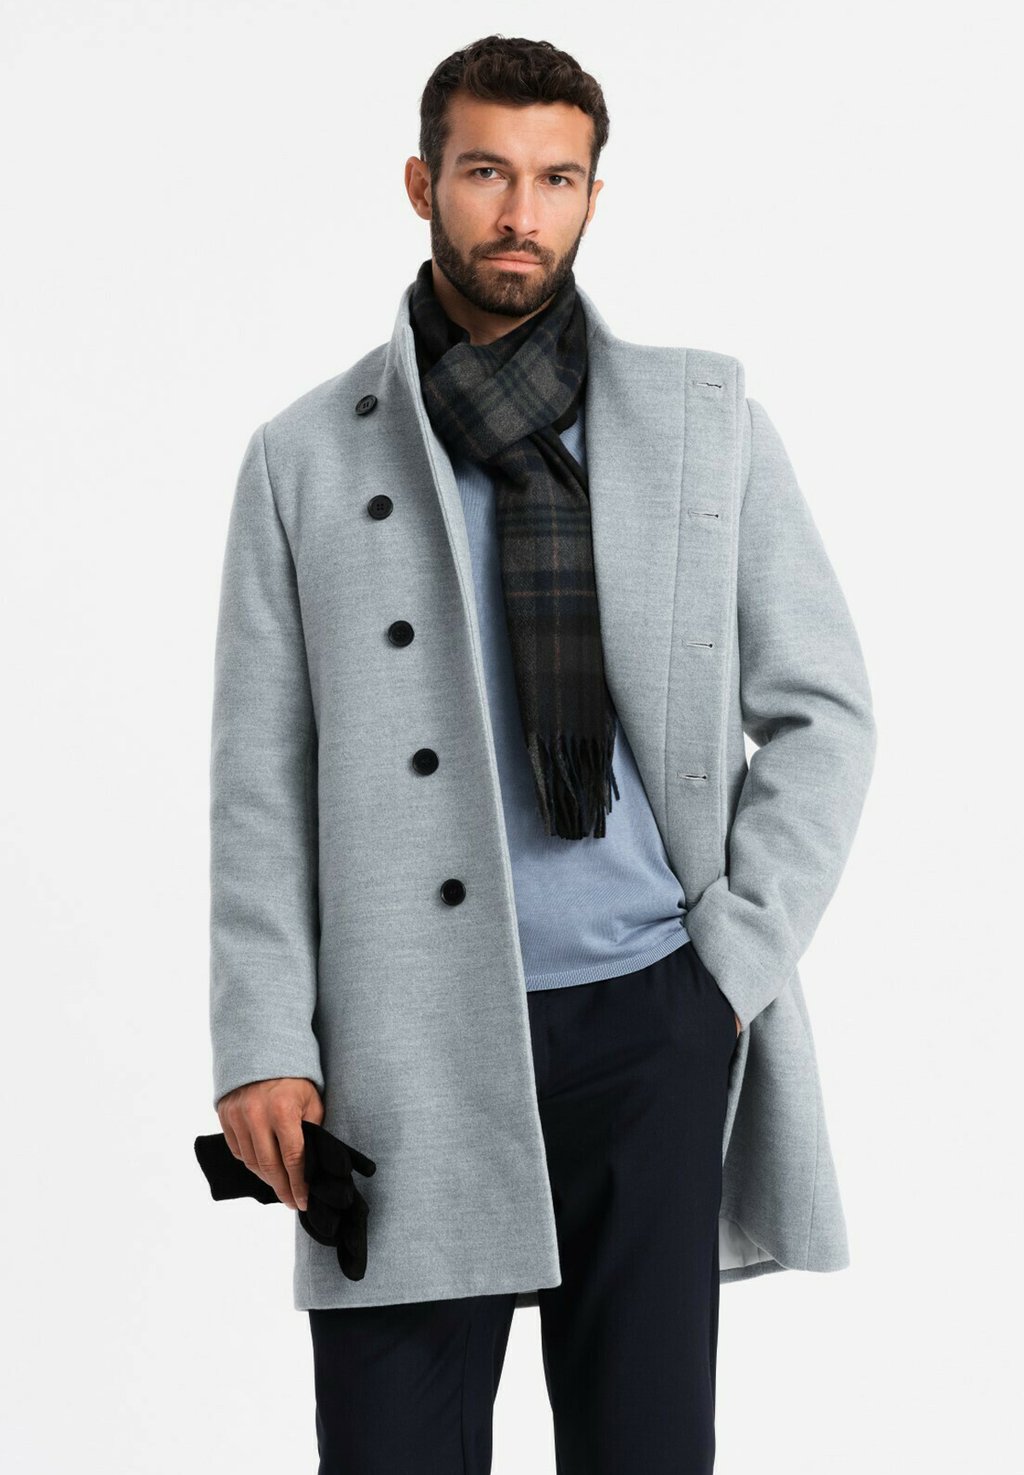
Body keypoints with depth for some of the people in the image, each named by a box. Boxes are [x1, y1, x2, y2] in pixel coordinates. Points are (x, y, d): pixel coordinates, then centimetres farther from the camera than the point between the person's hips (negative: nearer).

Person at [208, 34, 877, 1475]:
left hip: (654, 1029, 1)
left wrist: (734, 963, -2)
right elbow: (260, 780, 4)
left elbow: (821, 709, 7)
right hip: (410, 1046, 0)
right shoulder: (305, 458, 6)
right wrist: (263, 1044, -4)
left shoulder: (704, 413, 7)